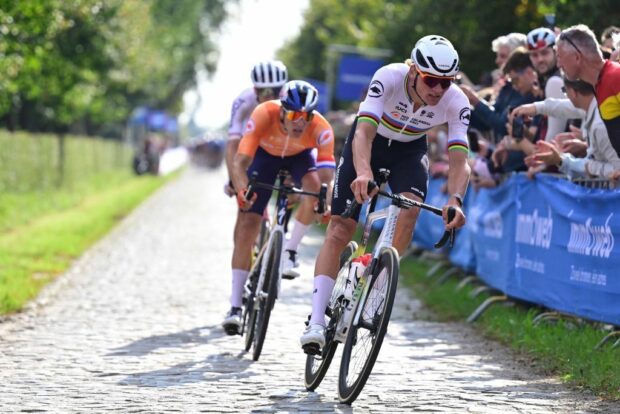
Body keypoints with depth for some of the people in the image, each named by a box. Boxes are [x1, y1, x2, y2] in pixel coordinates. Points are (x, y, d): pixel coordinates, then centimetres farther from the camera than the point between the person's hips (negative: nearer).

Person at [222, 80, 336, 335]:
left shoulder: (321, 129, -36)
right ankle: (235, 306, -8)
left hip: (300, 156, 0)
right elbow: (240, 162, -42)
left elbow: (327, 178, -42)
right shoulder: (264, 115, -38)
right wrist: (241, 189, -60)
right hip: (265, 154, 0)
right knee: (247, 225, -12)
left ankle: (290, 250, -8)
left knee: (314, 188, -33)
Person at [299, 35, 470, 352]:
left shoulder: (456, 102, -28)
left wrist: (455, 200, -53)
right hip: (369, 144, -2)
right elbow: (363, 133, -43)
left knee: (410, 209, -28)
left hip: (409, 150, 2)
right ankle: (316, 322, -13)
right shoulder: (389, 77, -35)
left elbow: (459, 162, -33)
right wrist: (363, 173, -63)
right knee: (339, 230, -11)